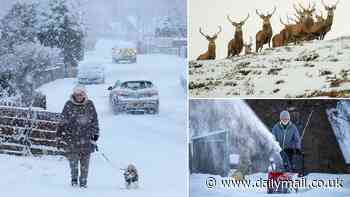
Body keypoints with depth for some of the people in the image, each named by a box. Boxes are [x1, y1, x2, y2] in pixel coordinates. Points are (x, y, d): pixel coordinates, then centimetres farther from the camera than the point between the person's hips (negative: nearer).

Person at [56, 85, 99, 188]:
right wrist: (60, 137, -3)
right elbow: (63, 121, 1)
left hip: (86, 137, 1)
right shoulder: (69, 105, 0)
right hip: (72, 136, -1)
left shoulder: (89, 105, 4)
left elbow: (95, 121, 11)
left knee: (85, 161, 1)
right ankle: (74, 179, 11)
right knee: (73, 159, -7)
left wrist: (95, 137, 8)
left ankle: (83, 181, 13)